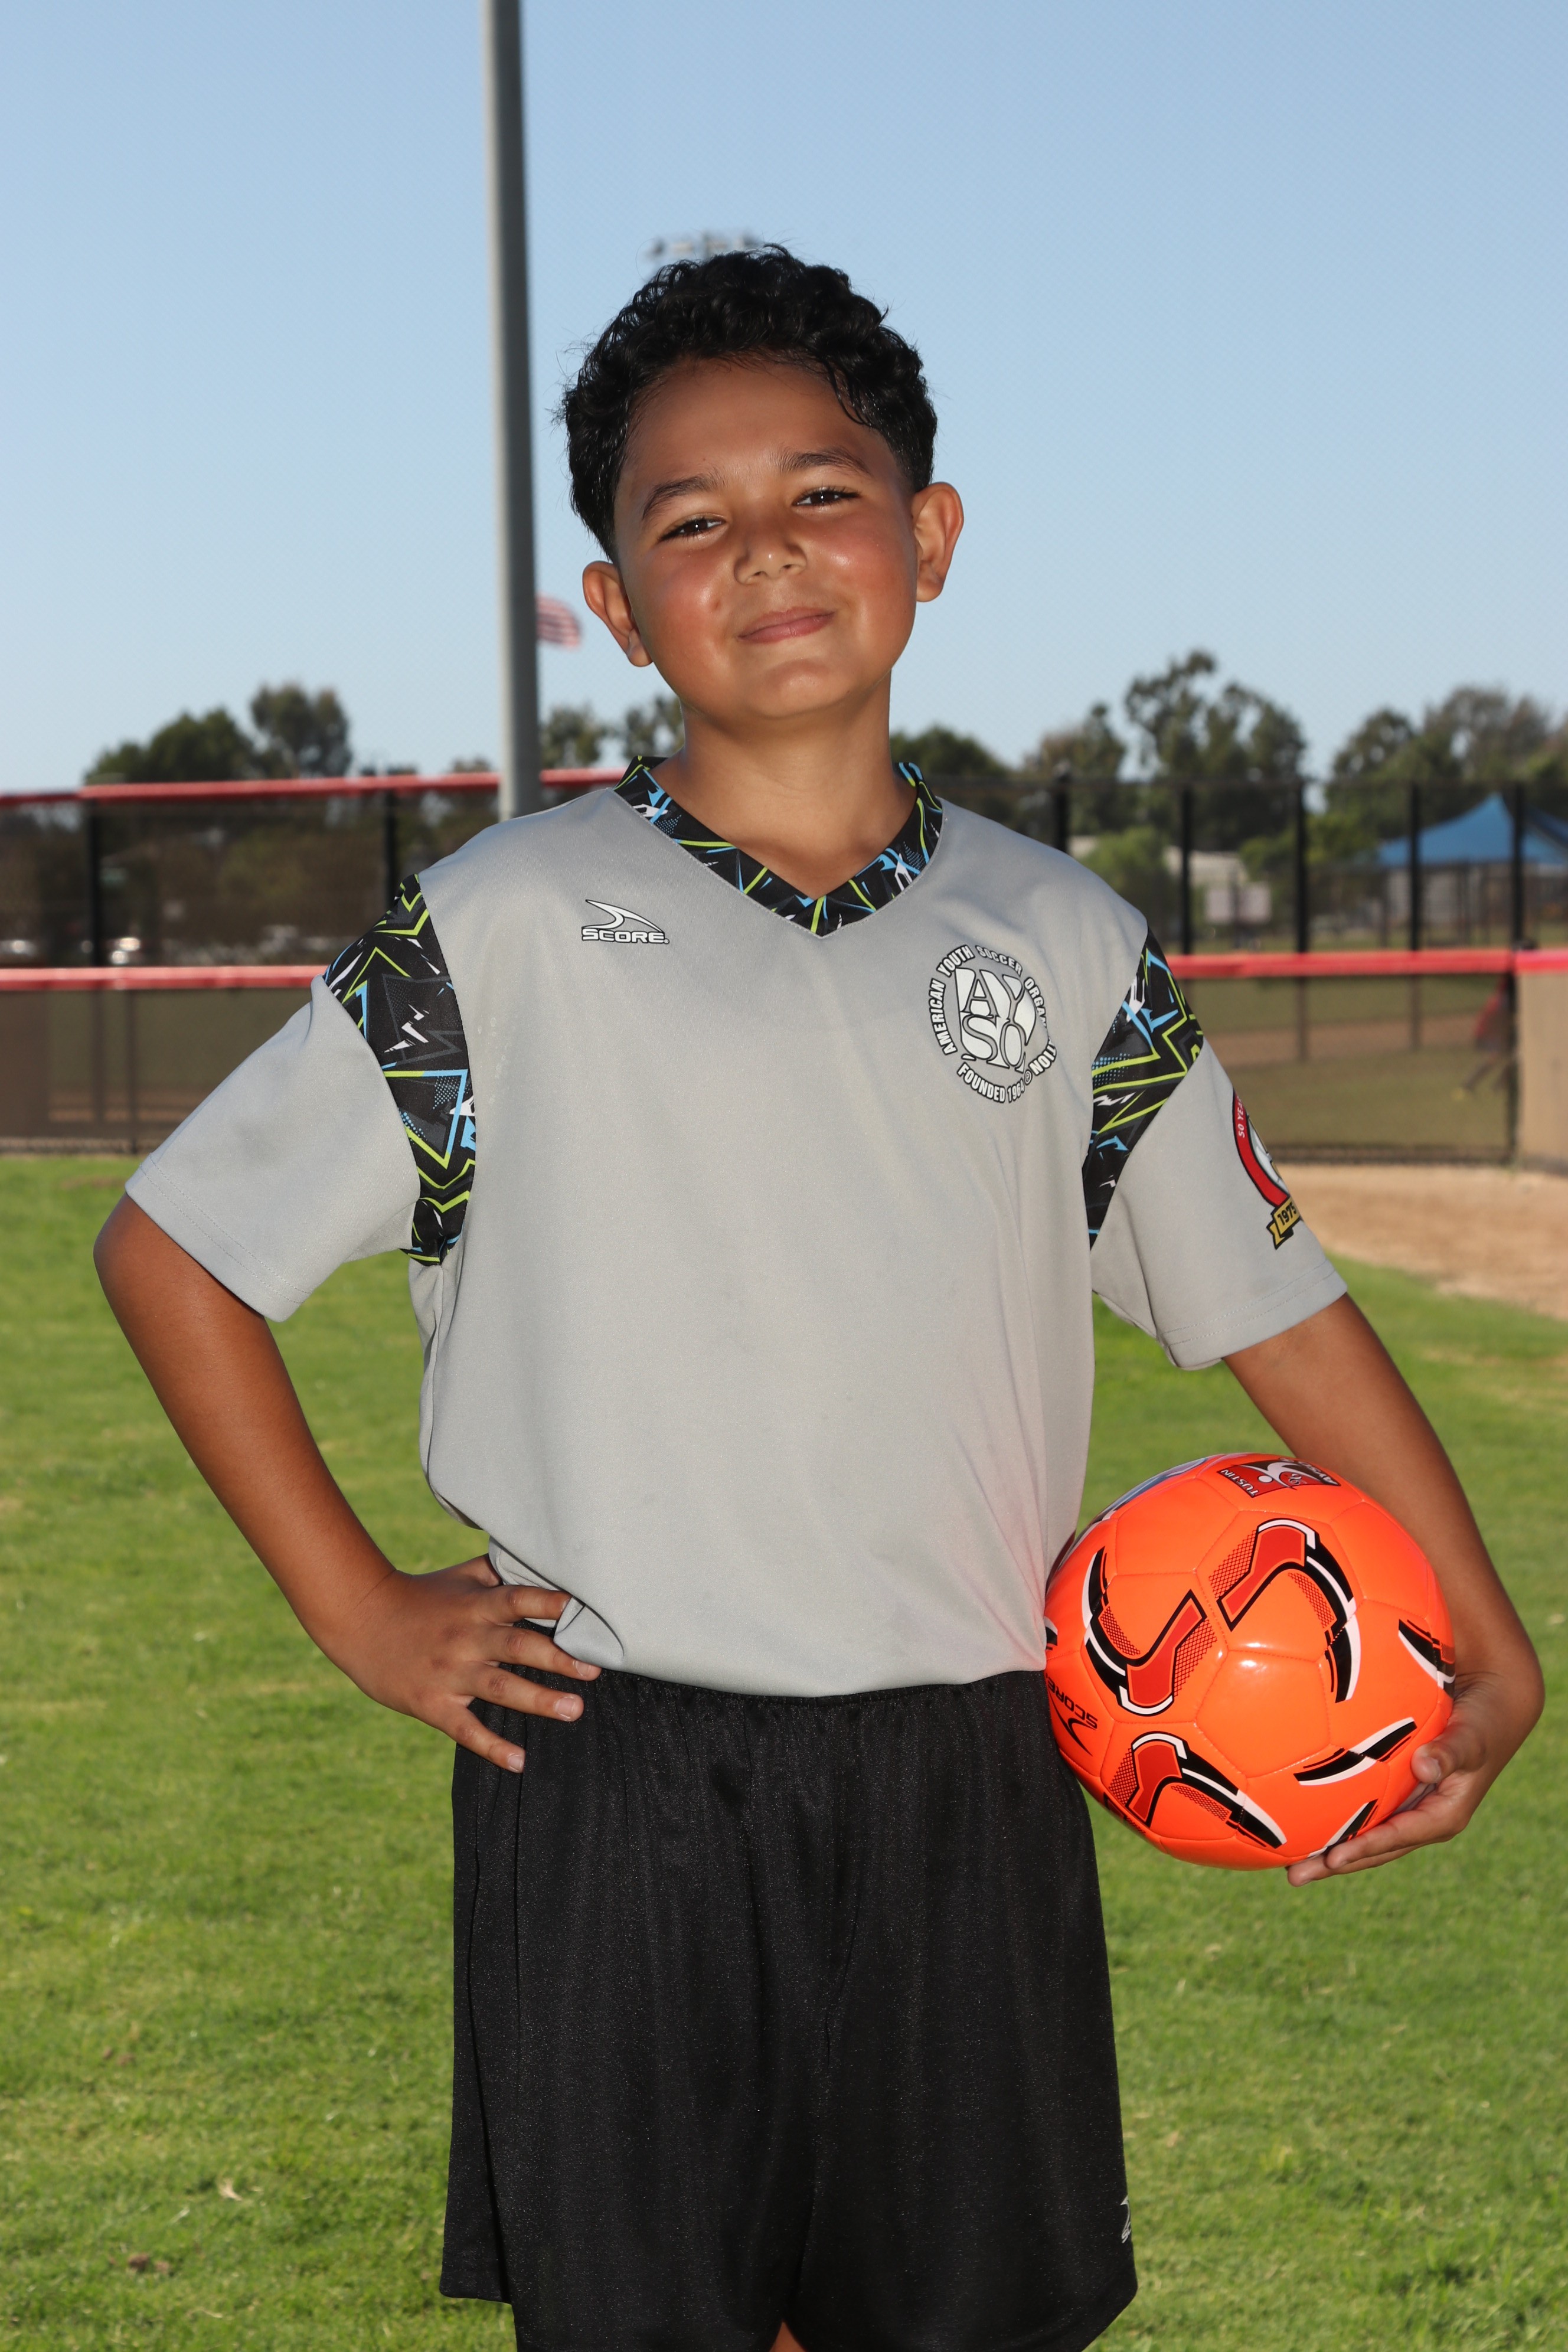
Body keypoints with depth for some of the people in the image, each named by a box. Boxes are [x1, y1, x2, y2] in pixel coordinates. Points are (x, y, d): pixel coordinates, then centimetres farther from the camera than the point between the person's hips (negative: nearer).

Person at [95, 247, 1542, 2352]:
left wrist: (1490, 1659, 7)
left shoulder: (1064, 946, 8)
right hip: (613, 1791, -2)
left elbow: (1278, 1307, 13)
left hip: (966, 1797, 2)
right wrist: (360, 1612, 1)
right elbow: (172, 1246, 5)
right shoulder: (510, 933, 0)